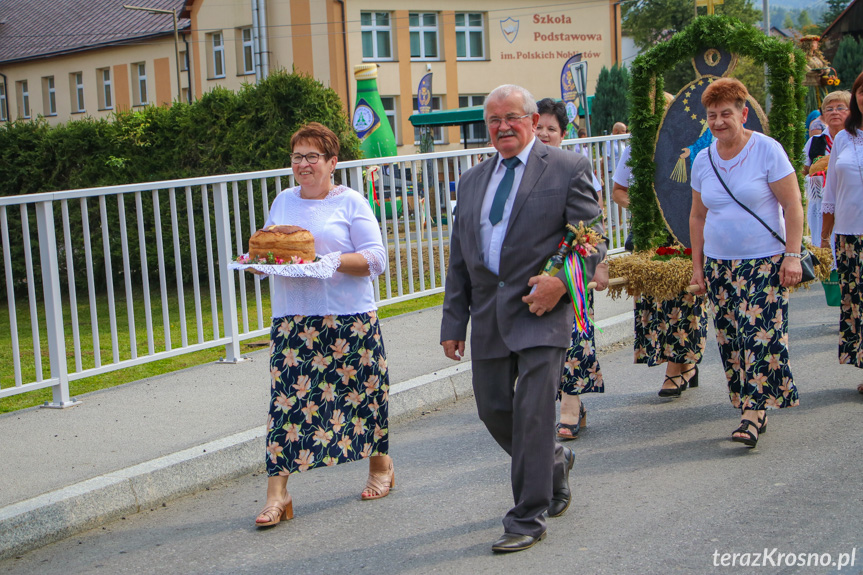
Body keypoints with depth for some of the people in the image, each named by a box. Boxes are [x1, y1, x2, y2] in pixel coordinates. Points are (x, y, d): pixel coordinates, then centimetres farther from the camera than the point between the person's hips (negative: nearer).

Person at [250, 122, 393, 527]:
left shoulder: (350, 202, 0)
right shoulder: (283, 203, 15)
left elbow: (375, 258, -6)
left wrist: (334, 261, -21)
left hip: (349, 317, -3)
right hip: (292, 319, 3)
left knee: (362, 392, 7)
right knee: (286, 400, -6)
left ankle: (380, 465, 31)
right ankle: (277, 494, -5)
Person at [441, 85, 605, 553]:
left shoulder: (567, 169, 0)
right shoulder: (472, 180, 16)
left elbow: (593, 238, -1)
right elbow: (459, 258, 16)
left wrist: (562, 281, -18)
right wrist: (453, 322, 10)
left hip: (540, 309, -6)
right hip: (488, 315, 6)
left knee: (532, 414, -8)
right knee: (493, 410, 10)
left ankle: (527, 519, 3)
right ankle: (553, 462, 38)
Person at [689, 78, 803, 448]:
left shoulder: (767, 150, -6)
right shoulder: (703, 160, 8)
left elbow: (793, 206, -6)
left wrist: (792, 255, -13)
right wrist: (697, 265, 12)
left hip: (765, 262, -5)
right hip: (718, 264, 5)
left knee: (759, 334, -13)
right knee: (730, 339, 4)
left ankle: (753, 414, -11)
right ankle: (751, 411, 15)